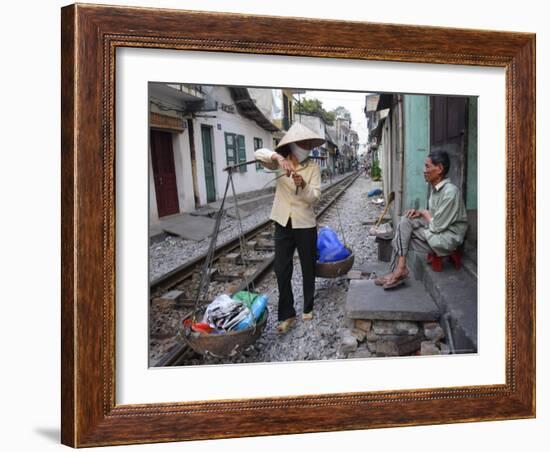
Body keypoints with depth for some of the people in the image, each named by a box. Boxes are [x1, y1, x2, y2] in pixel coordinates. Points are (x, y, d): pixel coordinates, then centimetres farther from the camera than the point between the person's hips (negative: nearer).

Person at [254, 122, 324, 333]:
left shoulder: (313, 167, -3)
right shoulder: (280, 162, -1)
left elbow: (314, 197, -12)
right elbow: (259, 154, -20)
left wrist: (303, 186, -32)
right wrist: (278, 158, -39)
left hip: (305, 225, -1)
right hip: (283, 224, 1)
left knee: (308, 268, 11)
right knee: (282, 270, 0)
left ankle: (308, 308, 29)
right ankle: (287, 314, 10)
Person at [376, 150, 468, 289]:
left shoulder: (450, 192, -23)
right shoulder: (435, 187, 6)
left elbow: (436, 226, -22)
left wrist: (425, 213, -4)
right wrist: (420, 213, -4)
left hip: (448, 237, -9)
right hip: (437, 228, 9)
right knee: (405, 220, -9)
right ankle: (397, 271, -8)